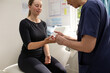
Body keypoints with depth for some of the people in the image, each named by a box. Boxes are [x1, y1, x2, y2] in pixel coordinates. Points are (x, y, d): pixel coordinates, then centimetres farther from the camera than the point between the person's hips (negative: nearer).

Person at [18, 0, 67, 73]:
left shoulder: (43, 23, 8)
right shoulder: (24, 23, -10)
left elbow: (45, 43, 6)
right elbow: (28, 45, -17)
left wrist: (47, 55, -13)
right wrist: (45, 41, -31)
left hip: (41, 55, 5)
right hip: (27, 58, -5)